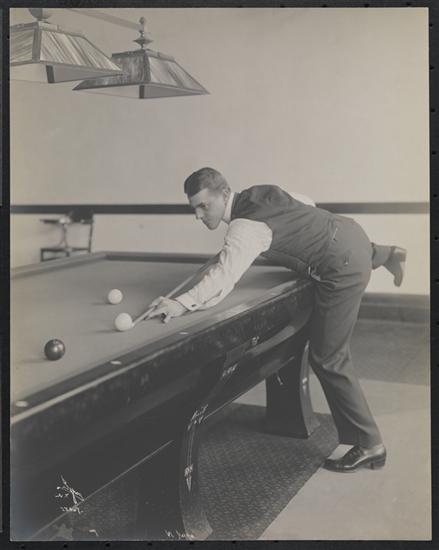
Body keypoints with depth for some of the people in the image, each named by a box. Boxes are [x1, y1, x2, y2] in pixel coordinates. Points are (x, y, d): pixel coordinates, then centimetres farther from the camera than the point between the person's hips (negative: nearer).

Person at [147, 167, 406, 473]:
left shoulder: (246, 227, -26)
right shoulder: (257, 192, 1)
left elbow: (225, 275, -44)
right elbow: (306, 203, 16)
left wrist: (183, 304, -54)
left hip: (343, 269, -9)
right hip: (349, 231, 9)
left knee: (328, 358, -4)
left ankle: (369, 446, 3)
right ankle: (387, 255, 72)